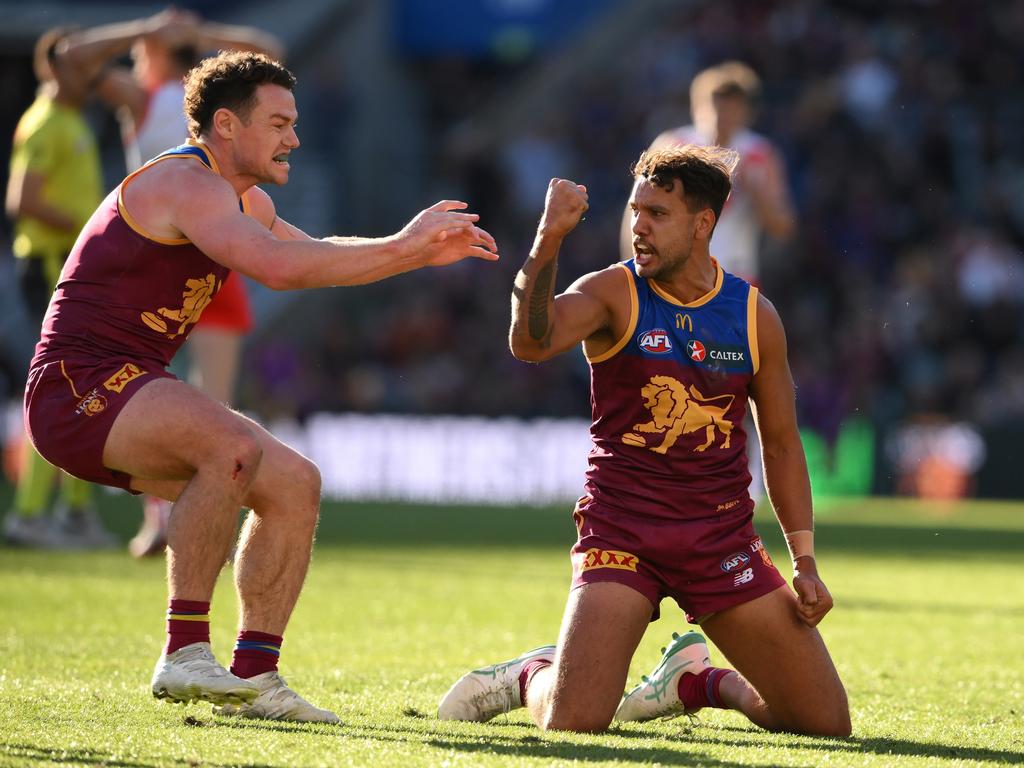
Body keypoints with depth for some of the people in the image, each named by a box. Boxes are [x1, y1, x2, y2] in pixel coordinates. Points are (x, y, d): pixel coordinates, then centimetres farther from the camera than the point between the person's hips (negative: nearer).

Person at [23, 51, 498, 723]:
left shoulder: (245, 199, 18)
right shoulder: (186, 183, -16)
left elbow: (315, 257, 27)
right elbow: (278, 266, -31)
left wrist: (422, 252, 11)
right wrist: (401, 246, -25)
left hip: (127, 399, 10)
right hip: (79, 386, -10)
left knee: (295, 483, 3)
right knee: (235, 448, -33)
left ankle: (255, 676, 2)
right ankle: (185, 653, -29)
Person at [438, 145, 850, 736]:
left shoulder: (755, 316, 4)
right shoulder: (613, 293, -5)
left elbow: (781, 443, 12)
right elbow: (531, 343, -26)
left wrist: (805, 562, 7)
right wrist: (549, 241, -36)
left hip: (723, 536, 3)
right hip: (622, 528, -3)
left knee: (826, 722, -1)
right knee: (574, 720, -20)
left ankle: (696, 680, 27)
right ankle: (529, 678, 18)